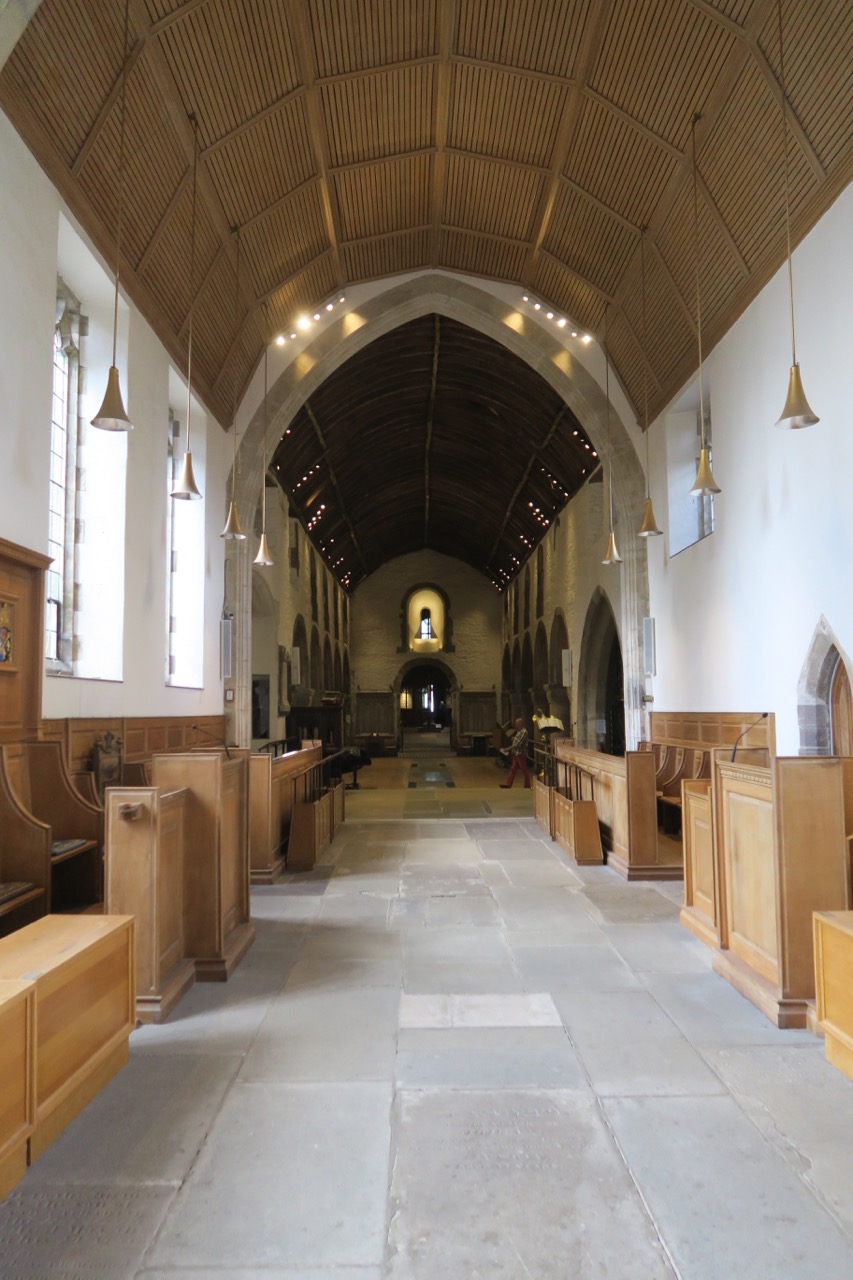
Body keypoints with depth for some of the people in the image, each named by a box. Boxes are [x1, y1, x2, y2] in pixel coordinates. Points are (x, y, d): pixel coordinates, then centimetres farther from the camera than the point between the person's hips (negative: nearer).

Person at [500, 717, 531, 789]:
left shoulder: (524, 732, -16)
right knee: (513, 769, 8)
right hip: (516, 753, 10)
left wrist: (509, 748, -19)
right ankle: (508, 784, 9)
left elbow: (518, 744, -21)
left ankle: (527, 785, 9)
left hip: (521, 754, -10)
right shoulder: (519, 731, 15)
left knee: (524, 770, 0)